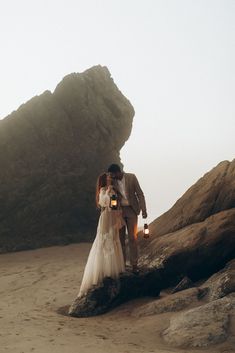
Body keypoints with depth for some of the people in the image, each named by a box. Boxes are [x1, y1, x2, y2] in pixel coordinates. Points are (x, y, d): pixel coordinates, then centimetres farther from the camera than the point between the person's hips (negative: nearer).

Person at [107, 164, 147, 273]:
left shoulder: (131, 177, -8)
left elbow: (140, 194, -5)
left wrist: (143, 210, -12)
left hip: (131, 210, -2)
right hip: (119, 211, 2)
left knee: (132, 238, -3)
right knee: (120, 238, 3)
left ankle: (134, 264, 1)